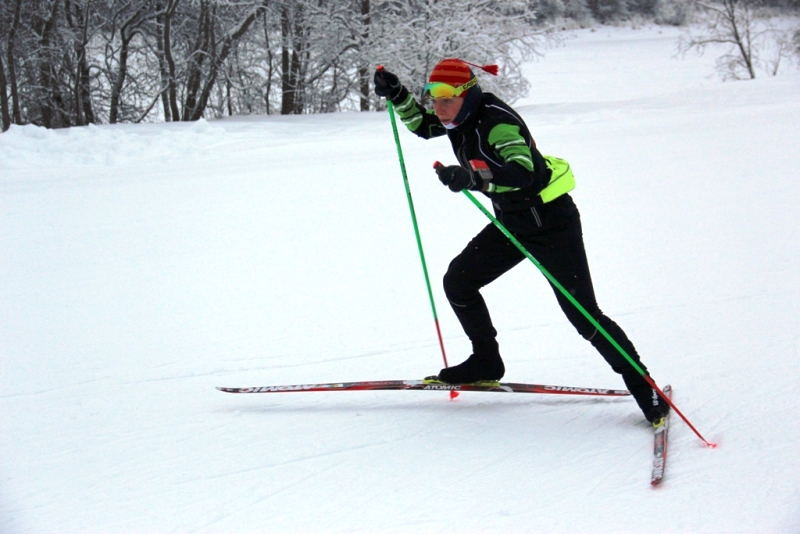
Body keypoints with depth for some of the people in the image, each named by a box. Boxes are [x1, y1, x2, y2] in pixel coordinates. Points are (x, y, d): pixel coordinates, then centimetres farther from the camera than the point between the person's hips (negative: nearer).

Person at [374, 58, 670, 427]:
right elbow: (422, 125, 20)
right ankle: (486, 361, 22)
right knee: (458, 281, 6)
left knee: (583, 314, -10)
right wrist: (396, 95, 4)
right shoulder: (462, 116, 0)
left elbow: (522, 172, -41)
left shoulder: (496, 120, -26)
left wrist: (473, 177, -55)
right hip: (512, 223, 9)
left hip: (551, 220, -9)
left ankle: (645, 390, -1)